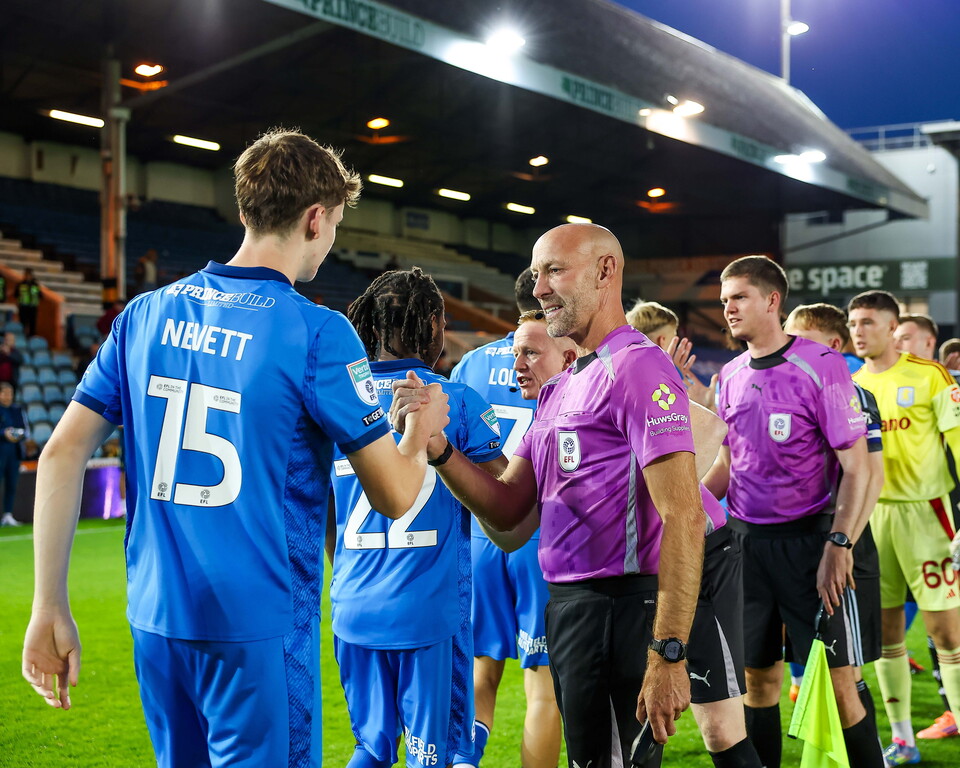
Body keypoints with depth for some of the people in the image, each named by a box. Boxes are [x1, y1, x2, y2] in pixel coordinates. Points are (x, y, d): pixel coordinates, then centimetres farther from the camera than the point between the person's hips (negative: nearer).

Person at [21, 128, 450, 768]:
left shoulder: (147, 315, 4)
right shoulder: (317, 334, -12)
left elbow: (62, 455, 2)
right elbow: (395, 497, -10)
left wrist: (50, 609, 6)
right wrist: (423, 430, 11)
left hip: (155, 619, 6)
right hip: (257, 629, -5)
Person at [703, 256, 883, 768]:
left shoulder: (821, 366, -9)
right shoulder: (730, 376, 9)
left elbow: (857, 464, -11)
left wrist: (838, 545, -18)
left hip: (808, 540, -5)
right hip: (744, 539, 5)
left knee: (836, 680, -4)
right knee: (757, 676, 10)